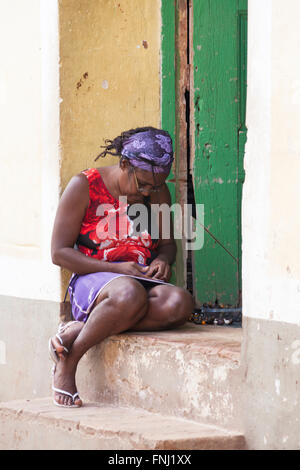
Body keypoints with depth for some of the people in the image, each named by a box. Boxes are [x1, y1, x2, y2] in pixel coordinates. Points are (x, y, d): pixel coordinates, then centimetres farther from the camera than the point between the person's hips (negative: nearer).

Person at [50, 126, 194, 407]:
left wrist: (162, 259, -2)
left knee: (179, 303, -34)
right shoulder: (84, 186, -2)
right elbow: (59, 252, -4)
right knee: (131, 295, -43)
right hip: (91, 283, -5)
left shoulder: (158, 193, 12)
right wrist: (116, 268, -14)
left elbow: (167, 242, 25)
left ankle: (77, 332, -28)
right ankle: (68, 363, -24)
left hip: (143, 281, 5)